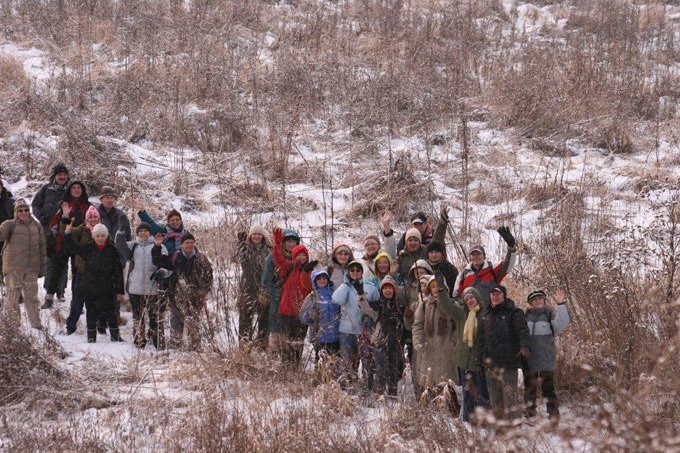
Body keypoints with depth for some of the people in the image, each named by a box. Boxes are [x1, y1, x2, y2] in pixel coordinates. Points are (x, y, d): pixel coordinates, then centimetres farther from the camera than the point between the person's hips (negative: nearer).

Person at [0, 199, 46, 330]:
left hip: (32, 268, 4)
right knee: (13, 296, -2)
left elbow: (42, 247, 14)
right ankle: (13, 323, 7)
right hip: (13, 268, -4)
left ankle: (36, 325, 16)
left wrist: (42, 267, 13)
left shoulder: (36, 226, 10)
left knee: (32, 296, 9)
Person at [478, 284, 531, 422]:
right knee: (495, 400, 8)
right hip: (491, 364, 6)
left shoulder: (514, 313, 1)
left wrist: (525, 347, -30)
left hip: (508, 364, -6)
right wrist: (480, 361, 19)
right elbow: (482, 340, 24)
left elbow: (523, 332, -12)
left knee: (510, 395, -11)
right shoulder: (486, 317, 19)